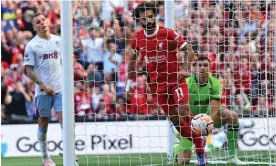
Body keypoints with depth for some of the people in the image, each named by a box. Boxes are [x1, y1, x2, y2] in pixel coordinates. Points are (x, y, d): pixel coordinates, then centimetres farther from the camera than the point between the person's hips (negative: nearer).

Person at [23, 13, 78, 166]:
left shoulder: (58, 40, 9)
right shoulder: (32, 45, -3)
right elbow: (29, 70, -6)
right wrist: (43, 85, -14)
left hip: (60, 88, 2)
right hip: (43, 90, -2)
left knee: (64, 119, -8)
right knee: (43, 123, 6)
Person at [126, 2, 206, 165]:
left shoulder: (169, 34, -12)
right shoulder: (137, 39, 1)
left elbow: (189, 51, -9)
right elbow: (133, 60, 18)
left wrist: (184, 69, -23)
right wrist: (130, 81, 12)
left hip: (175, 80, -4)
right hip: (157, 83, 4)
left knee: (184, 113, -18)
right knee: (174, 119, 2)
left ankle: (200, 150, -4)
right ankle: (198, 144, 16)